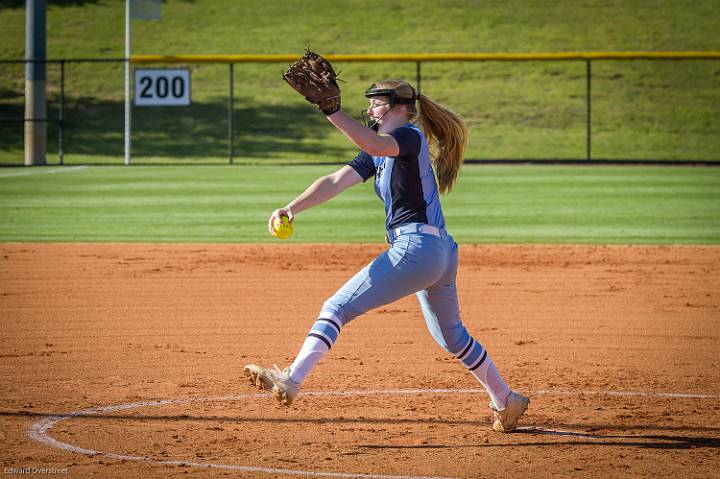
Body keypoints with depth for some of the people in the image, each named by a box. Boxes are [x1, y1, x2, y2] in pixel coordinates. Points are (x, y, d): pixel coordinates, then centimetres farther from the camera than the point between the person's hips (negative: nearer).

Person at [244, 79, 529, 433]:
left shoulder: (411, 136, -7)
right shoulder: (378, 154, 20)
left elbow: (375, 144, -31)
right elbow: (335, 182, 9)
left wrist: (332, 112, -40)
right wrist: (292, 208, -5)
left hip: (416, 248, -11)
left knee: (338, 308, -14)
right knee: (451, 337, 26)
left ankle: (290, 381, -23)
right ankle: (505, 401, 37)